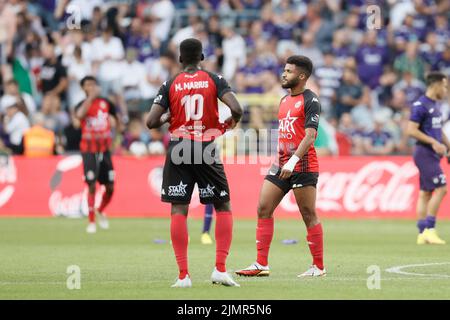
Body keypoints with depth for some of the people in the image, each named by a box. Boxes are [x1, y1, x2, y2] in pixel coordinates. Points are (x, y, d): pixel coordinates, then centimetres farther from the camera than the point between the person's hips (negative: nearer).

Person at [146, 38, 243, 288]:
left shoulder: (170, 85, 2)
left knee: (178, 210, 1)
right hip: (207, 150, -1)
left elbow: (151, 122, -5)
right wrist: (231, 123, 9)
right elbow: (236, 109, -13)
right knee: (223, 207, 11)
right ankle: (220, 269, 0)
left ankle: (183, 275, -5)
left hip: (178, 149, 1)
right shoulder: (214, 80, 0)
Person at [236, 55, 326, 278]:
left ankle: (318, 267, 5)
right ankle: (261, 264, 2)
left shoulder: (310, 100, -8)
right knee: (263, 209, 0)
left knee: (309, 215, -3)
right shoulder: (284, 100, 17)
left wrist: (293, 161, -26)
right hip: (281, 164, 8)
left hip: (303, 165, -8)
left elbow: (310, 136, -18)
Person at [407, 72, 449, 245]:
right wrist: (434, 142, -22)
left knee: (426, 192, 8)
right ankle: (429, 229, -11)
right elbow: (411, 130, -18)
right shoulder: (420, 105, -13)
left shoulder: (435, 105, 16)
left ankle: (422, 234, 8)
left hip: (433, 154, 9)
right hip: (425, 153, -9)